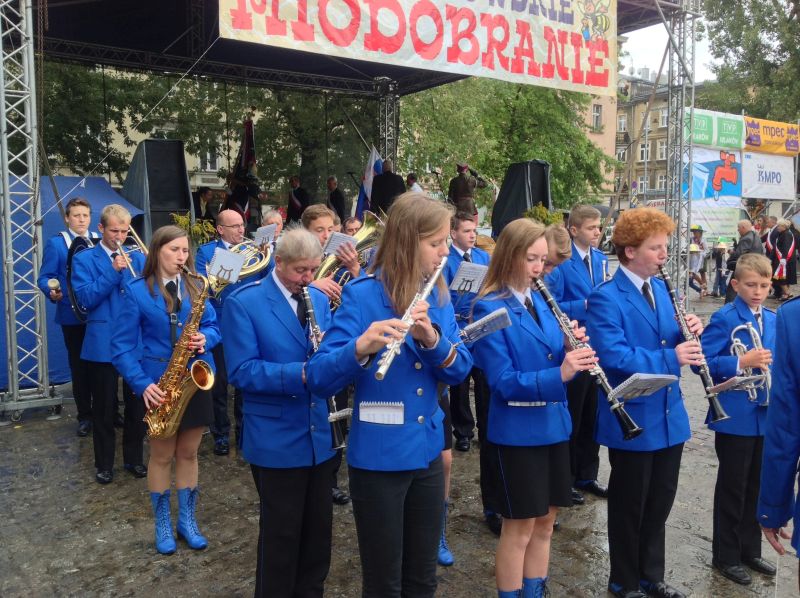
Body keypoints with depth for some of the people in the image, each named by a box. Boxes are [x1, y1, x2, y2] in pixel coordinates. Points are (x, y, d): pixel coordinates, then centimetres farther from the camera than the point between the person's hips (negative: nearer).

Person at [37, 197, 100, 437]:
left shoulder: (100, 242, 8)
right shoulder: (56, 243, -2)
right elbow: (44, 277, -6)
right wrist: (52, 291, -26)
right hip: (73, 315, -2)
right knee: (79, 366, 8)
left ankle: (110, 410, 21)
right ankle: (85, 415, 19)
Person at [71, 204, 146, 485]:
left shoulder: (137, 258, 10)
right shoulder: (84, 259, 1)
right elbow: (86, 298, -11)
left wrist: (128, 270, -16)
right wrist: (113, 272, -19)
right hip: (103, 343, -2)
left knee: (136, 404, 9)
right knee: (104, 407, 6)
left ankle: (134, 458, 25)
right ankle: (104, 464, 20)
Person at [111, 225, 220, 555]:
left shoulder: (196, 287, 5)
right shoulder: (136, 291, -7)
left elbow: (213, 326, 8)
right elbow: (122, 346, -9)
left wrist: (205, 338, -15)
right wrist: (141, 383, -19)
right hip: (158, 384, -3)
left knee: (188, 453, 13)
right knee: (162, 455, 9)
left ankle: (187, 520, 26)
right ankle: (162, 524, 25)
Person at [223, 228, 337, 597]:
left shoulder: (320, 300, 8)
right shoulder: (243, 303, -10)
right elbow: (241, 371, -18)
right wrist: (300, 373, -28)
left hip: (319, 435, 6)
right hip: (276, 440, -5)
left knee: (319, 530, 17)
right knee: (281, 534, 9)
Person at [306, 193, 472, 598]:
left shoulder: (437, 295, 4)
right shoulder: (361, 296, -14)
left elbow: (460, 369, -1)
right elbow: (319, 379, -20)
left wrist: (432, 339, -21)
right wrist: (360, 347, -39)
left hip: (428, 451, 5)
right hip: (378, 458, -5)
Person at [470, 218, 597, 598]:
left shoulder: (539, 300, 8)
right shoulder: (489, 308, -13)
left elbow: (553, 359, 10)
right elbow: (503, 381, -19)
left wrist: (573, 349, -11)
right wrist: (558, 374, -31)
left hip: (553, 425, 7)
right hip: (517, 431, -7)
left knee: (545, 522, 17)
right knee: (519, 527, 4)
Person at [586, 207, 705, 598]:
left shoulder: (660, 288, 8)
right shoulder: (605, 299, -17)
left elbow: (670, 343, 13)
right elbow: (612, 355, -27)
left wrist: (688, 334, -8)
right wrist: (671, 358, -28)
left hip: (669, 416, 7)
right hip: (632, 420, -7)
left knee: (660, 502, 19)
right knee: (630, 505, 10)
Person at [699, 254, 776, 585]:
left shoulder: (774, 320, 7)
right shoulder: (724, 318, -12)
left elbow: (777, 359, 17)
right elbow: (702, 361, -18)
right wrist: (741, 363, -28)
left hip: (765, 415, 6)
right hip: (734, 417, -6)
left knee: (756, 487, 16)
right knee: (732, 488, 6)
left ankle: (750, 549, 32)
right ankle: (725, 556, 21)